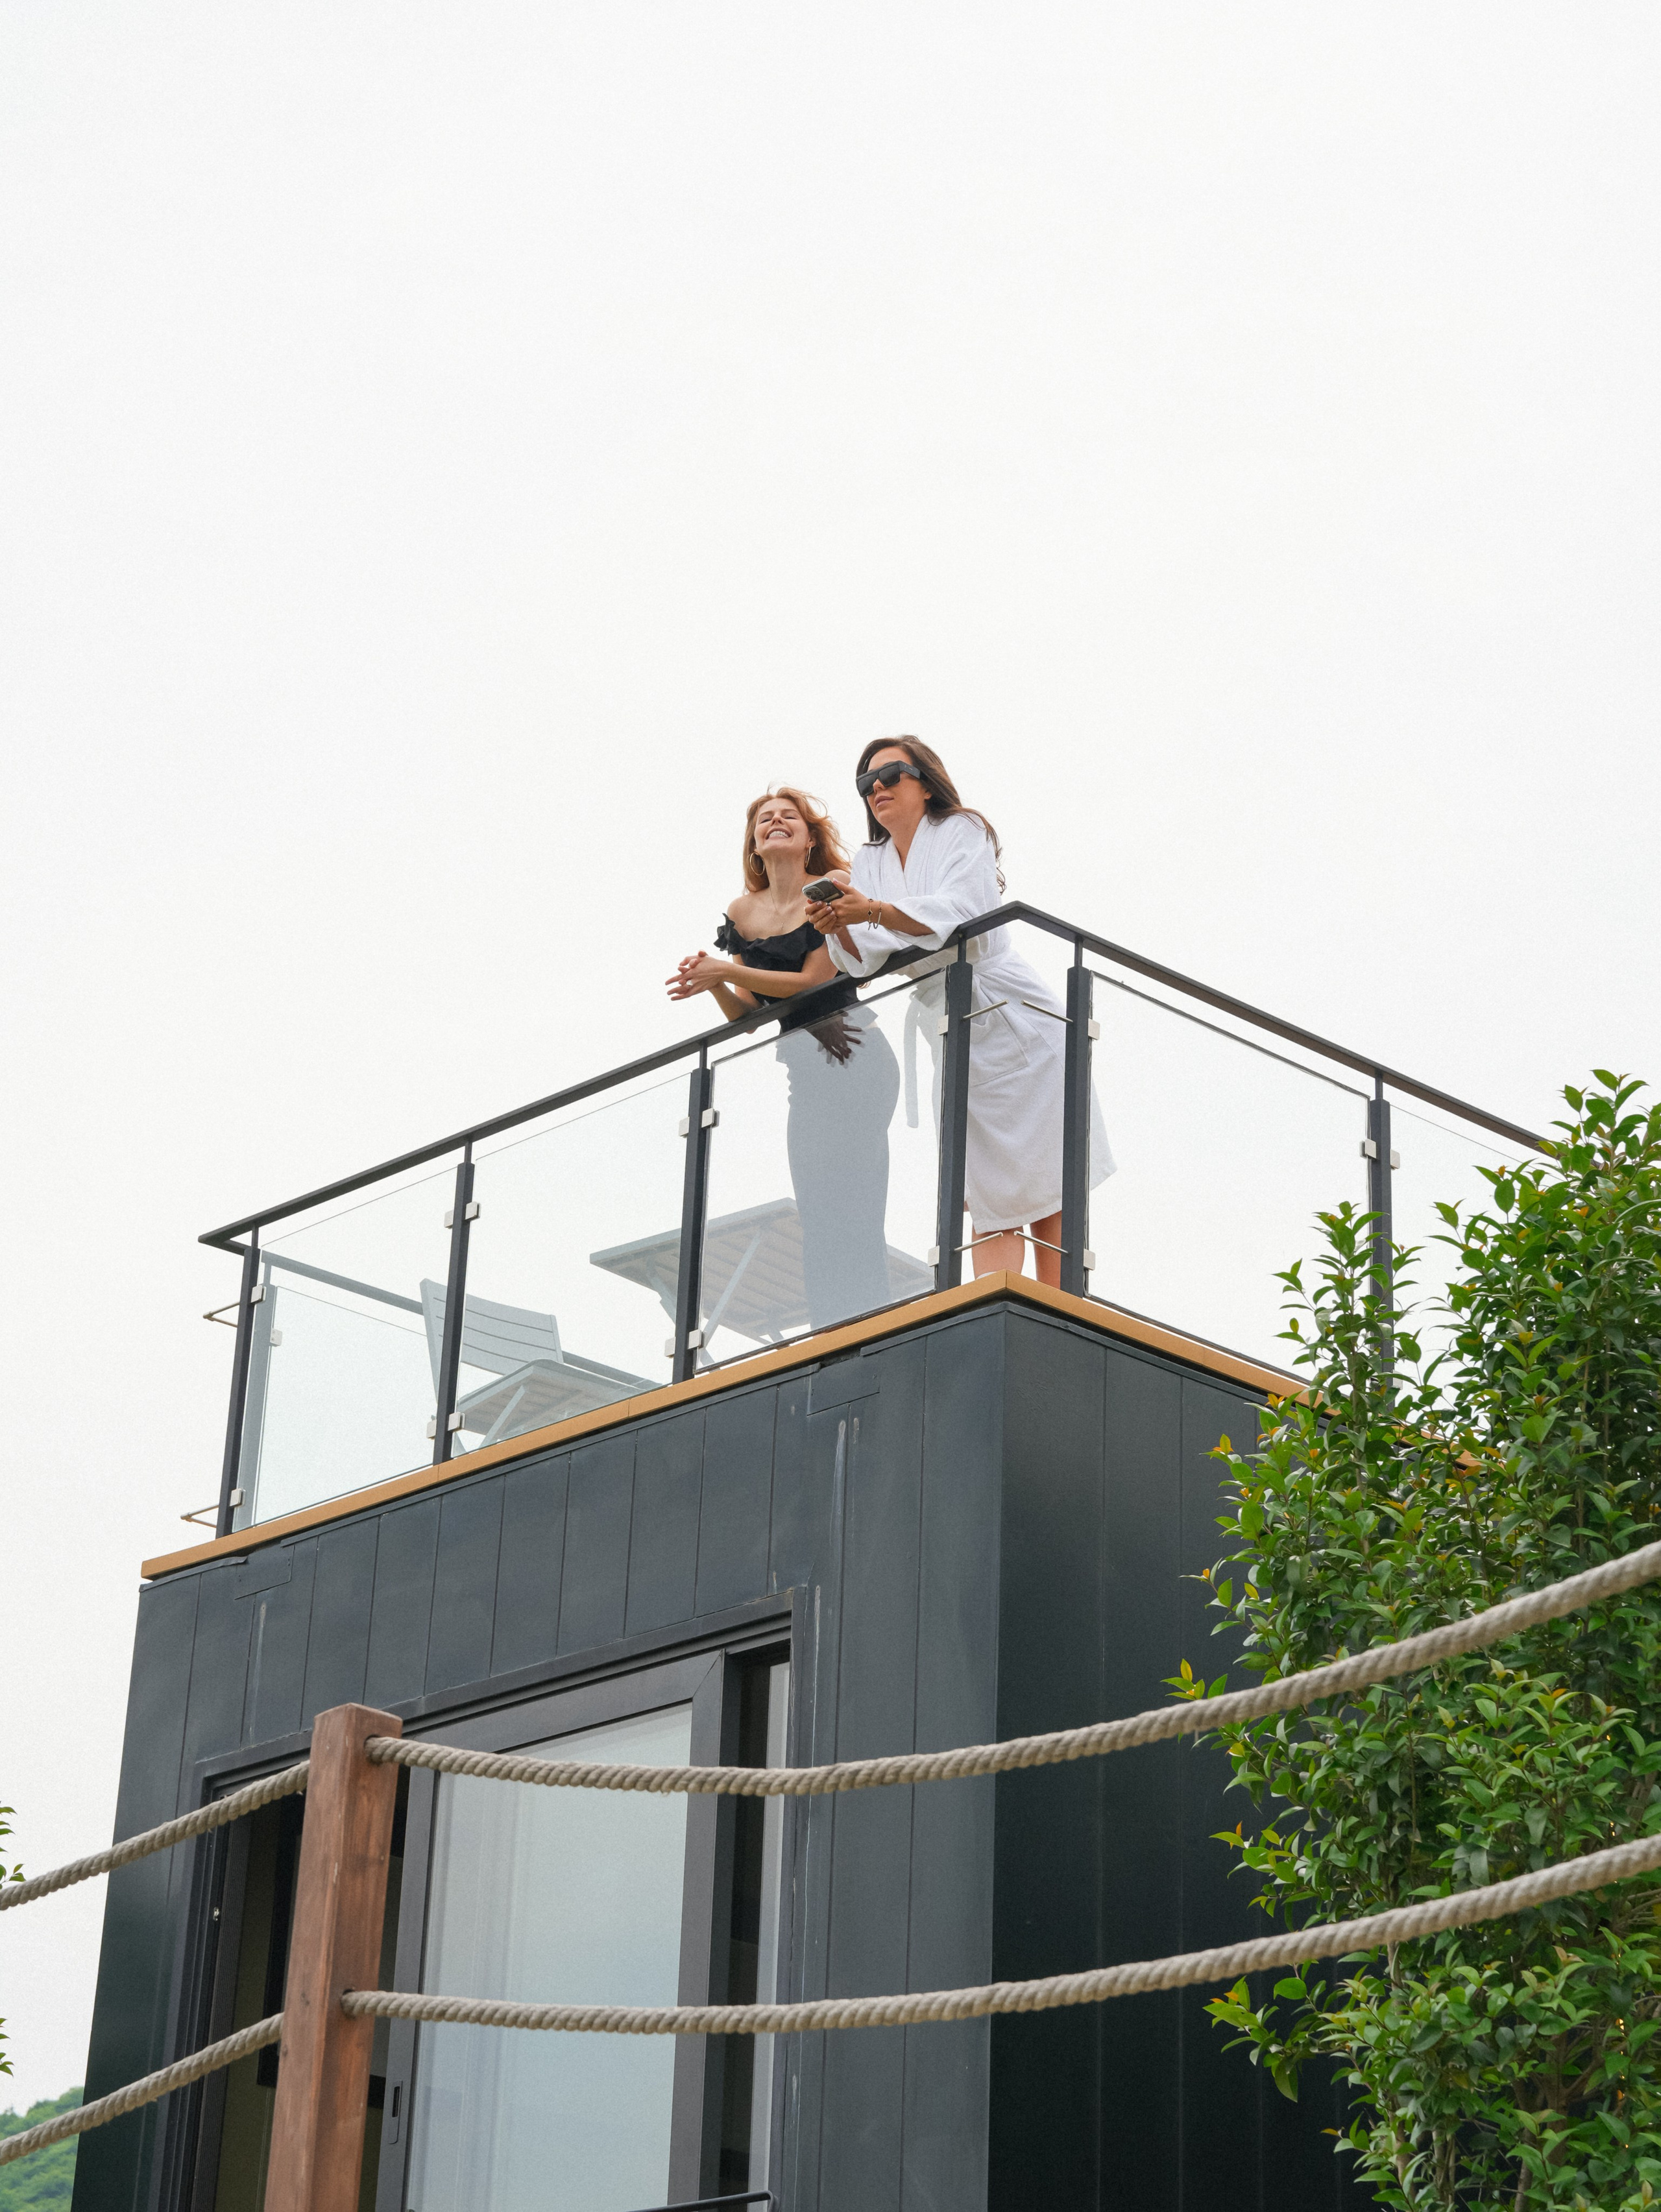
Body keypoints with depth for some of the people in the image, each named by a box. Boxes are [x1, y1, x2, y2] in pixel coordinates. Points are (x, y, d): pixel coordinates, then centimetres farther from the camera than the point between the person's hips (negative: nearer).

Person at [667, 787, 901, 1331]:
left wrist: (728, 972, -14)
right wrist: (714, 984, -8)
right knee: (817, 1220, 5)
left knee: (845, 1206, -15)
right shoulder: (742, 912, 13)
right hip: (803, 1068, 7)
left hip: (851, 1052, -7)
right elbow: (746, 1014, 12)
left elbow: (812, 980, -11)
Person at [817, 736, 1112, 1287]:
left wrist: (874, 910, -32)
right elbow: (863, 961, 2)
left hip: (1016, 1026, -5)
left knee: (1045, 1194, -4)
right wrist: (840, 925, -19)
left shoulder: (962, 830, -2)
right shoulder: (870, 861, 13)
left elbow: (959, 913, -21)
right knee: (991, 1204, 0)